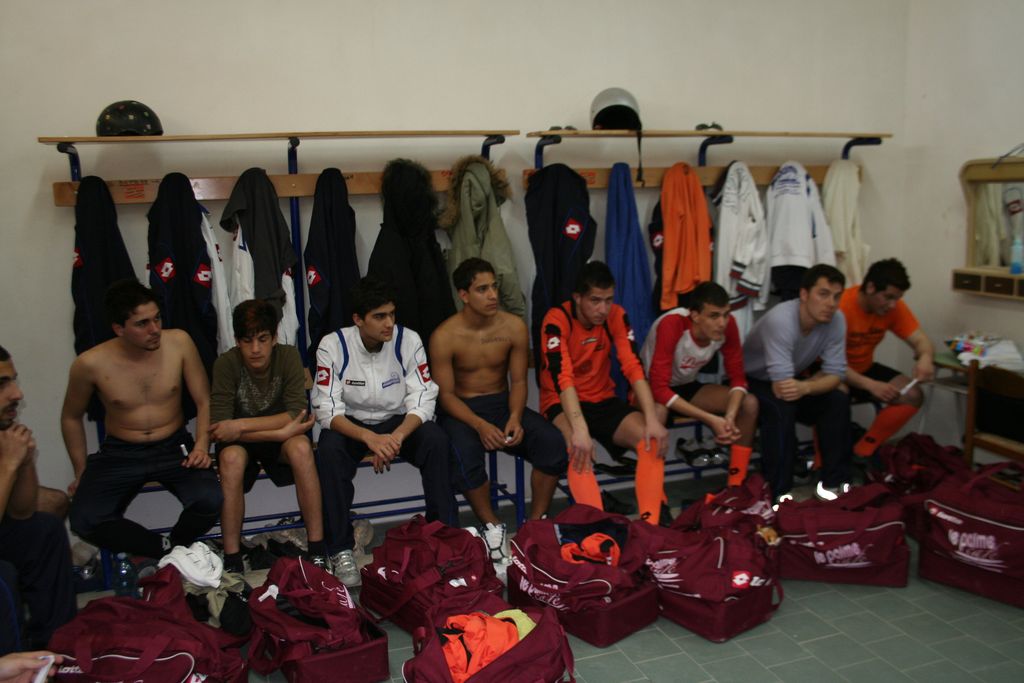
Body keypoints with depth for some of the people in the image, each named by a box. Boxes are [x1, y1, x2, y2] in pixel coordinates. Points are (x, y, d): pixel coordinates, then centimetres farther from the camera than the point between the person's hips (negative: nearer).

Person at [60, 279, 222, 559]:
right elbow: (71, 417, 7)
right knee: (85, 521, -25)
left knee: (209, 501, -27)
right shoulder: (90, 364, -12)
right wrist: (81, 471, 8)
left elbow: (204, 401, -3)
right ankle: (167, 550, -5)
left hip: (174, 447, 0)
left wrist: (201, 445, -17)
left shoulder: (179, 342, -12)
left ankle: (174, 548, 5)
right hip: (120, 453, 0)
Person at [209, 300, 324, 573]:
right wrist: (281, 431, -31)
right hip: (241, 443, 0)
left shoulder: (288, 356, -17)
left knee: (301, 447, -33)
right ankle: (232, 559, -23)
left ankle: (317, 549, -25)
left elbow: (297, 414, -25)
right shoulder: (226, 363, -20)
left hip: (281, 439, 1)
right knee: (231, 457, -35)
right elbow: (218, 429, -25)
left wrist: (240, 425, -31)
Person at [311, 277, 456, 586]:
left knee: (436, 440, -28)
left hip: (399, 422, 1)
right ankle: (341, 550, -21)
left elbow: (423, 399, -15)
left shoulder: (408, 340, -13)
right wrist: (370, 438, -37)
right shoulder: (333, 345, -16)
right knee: (328, 449, -33)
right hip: (351, 426, -1)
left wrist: (396, 437, -34)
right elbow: (327, 409, -20)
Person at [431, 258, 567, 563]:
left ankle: (535, 523, -4)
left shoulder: (514, 327, -4)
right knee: (464, 455, -36)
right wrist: (480, 425, -26)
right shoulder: (444, 337, -12)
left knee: (554, 443, -23)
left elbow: (518, 381, 1)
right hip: (461, 410, -3)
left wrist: (515, 417, -19)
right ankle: (492, 526, -11)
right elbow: (446, 394, -10)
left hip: (503, 403, 3)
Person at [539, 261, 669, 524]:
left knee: (652, 439, -20)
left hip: (604, 400, 4)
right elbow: (563, 378, -31)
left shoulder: (617, 316, -6)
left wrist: (653, 420, -26)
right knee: (579, 448, -36)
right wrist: (579, 429, -44)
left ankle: (650, 524, -24)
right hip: (562, 404, -4)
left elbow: (634, 367, -14)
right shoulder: (557, 321, -20)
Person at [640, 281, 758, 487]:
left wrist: (730, 416, -29)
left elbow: (738, 377, -9)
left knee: (749, 404, -15)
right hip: (651, 388, -5)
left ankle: (736, 487, -7)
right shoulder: (671, 325, -33)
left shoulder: (727, 325, -18)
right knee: (658, 412, -40)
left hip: (687, 386, 6)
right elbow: (659, 389, -36)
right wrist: (711, 420, -37)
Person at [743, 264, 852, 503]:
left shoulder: (836, 320, -16)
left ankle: (834, 482, -4)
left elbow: (835, 374, -16)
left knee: (838, 401, -14)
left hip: (795, 377, 6)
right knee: (780, 408, -33)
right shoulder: (780, 320, -35)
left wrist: (805, 387, -34)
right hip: (752, 380, -6)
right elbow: (781, 386, -37)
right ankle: (778, 492, -23)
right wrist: (814, 382, -22)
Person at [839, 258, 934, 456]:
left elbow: (921, 339, -8)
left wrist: (925, 357, -34)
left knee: (913, 395, -13)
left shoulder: (894, 306, -9)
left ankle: (861, 453, -8)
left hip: (864, 369, 7)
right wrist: (870, 385, -39)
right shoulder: (841, 306, -28)